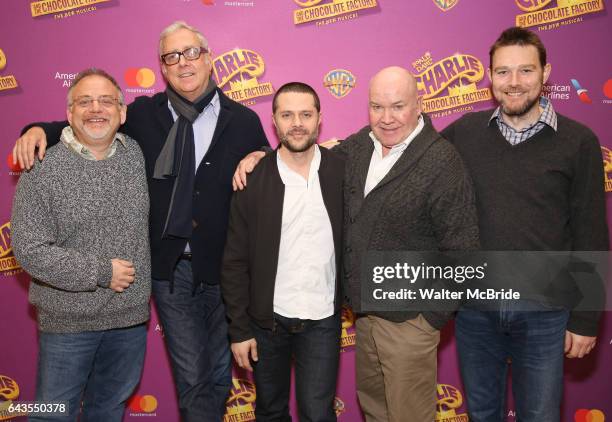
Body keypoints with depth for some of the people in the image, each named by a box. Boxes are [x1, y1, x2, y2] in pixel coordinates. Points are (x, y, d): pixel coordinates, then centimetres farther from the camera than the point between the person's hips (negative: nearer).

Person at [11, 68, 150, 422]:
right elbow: (29, 248, -15)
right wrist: (100, 273, -17)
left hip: (131, 317, 4)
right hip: (68, 323, -3)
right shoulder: (43, 168, -12)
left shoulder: (136, 154, 1)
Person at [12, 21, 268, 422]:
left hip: (225, 268, 0)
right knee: (192, 378, 9)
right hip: (170, 268, 0)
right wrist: (40, 129, -6)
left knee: (219, 374, 17)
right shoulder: (143, 115, 1)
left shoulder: (244, 121, -2)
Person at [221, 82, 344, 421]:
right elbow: (235, 262, -6)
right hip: (266, 320, 1)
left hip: (322, 321, 0)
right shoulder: (252, 179, -9)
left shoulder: (342, 172, -6)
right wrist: (239, 328, -5)